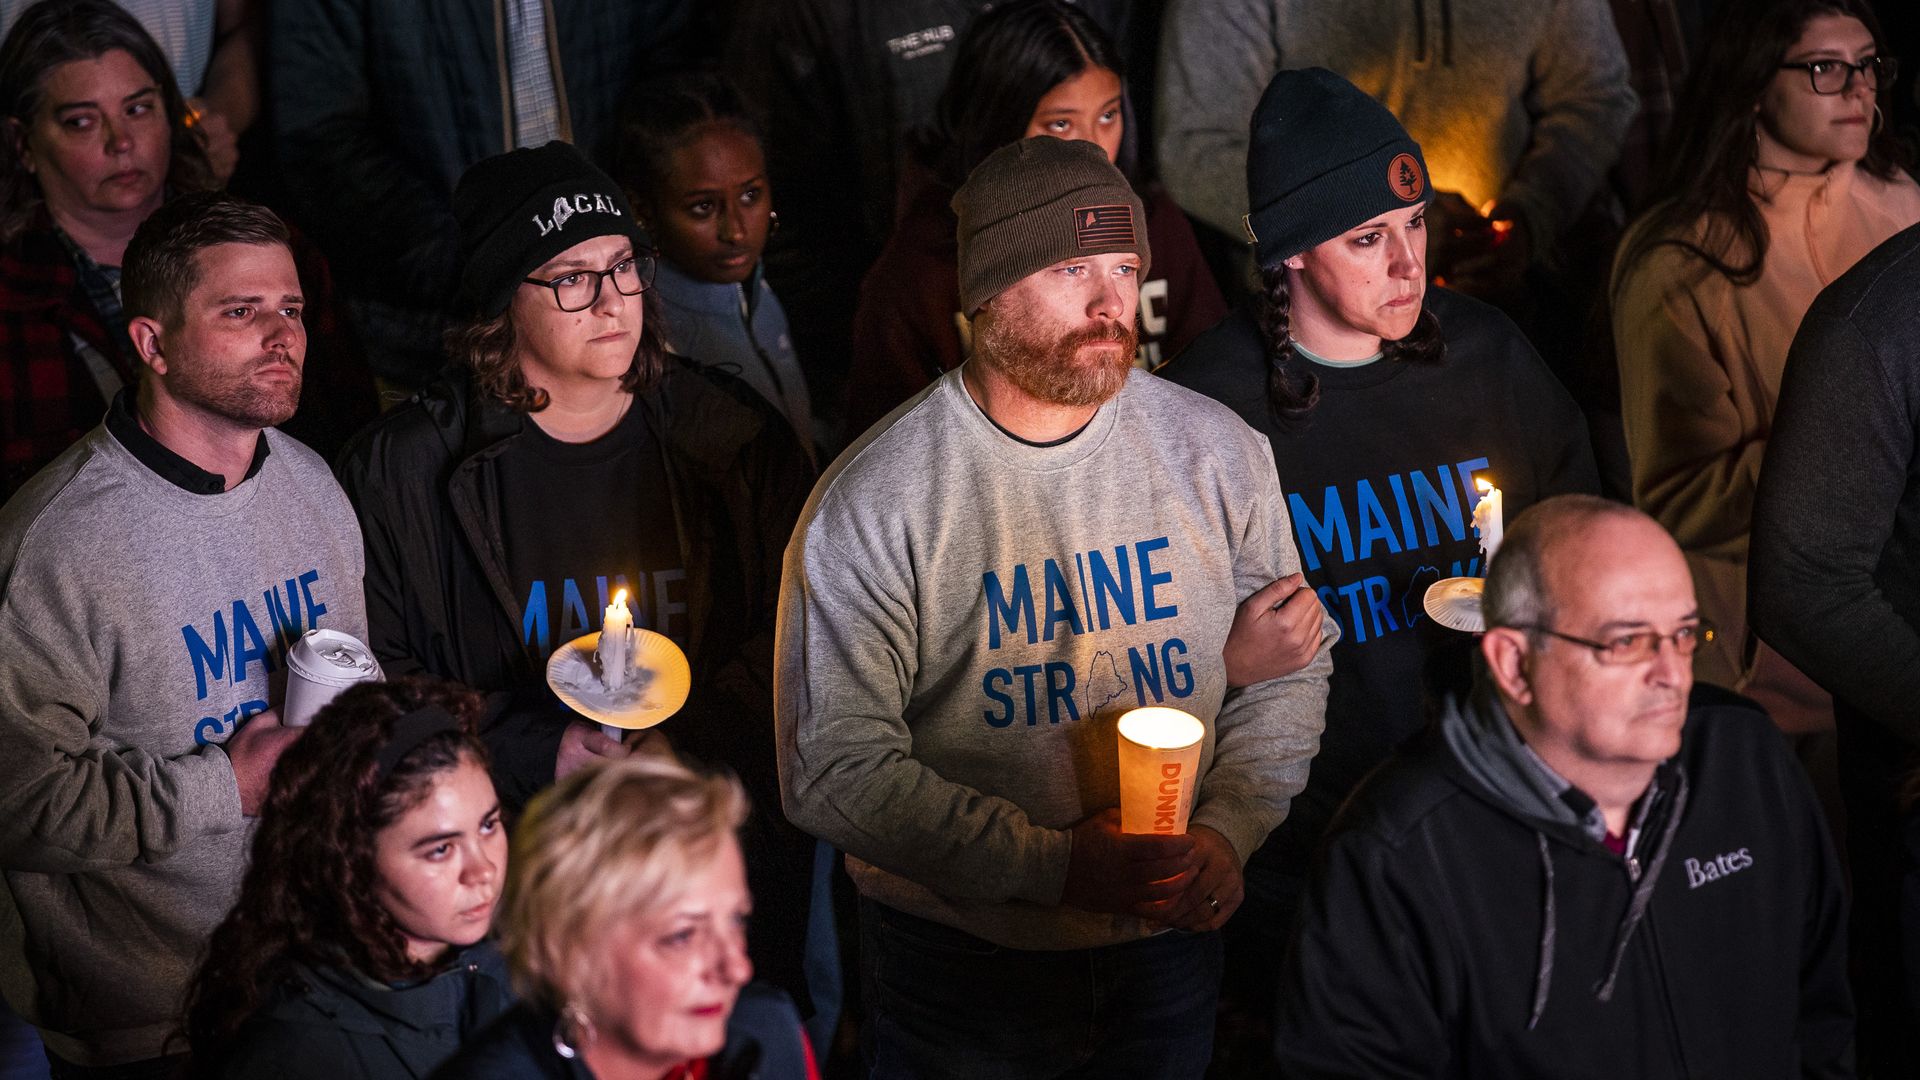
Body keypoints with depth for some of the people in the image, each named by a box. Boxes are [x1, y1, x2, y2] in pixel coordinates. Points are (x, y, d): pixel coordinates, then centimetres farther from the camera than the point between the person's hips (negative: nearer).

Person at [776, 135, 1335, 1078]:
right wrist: (1053, 866, -23)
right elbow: (833, 769, -18)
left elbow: (1290, 666, 7)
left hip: (1171, 936, 3)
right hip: (960, 955, -3)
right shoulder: (873, 504, -15)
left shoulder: (1217, 453, -2)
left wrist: (1228, 830, -9)